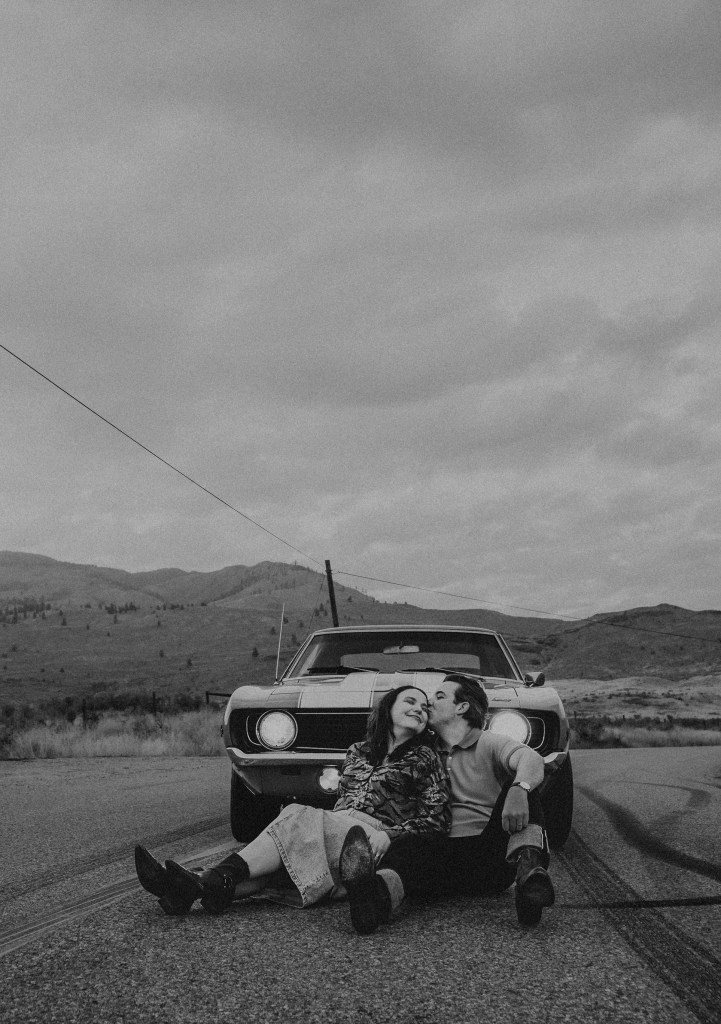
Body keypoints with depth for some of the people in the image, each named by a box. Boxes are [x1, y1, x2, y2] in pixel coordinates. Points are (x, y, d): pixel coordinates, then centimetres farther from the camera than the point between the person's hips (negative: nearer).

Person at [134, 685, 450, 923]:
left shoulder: (424, 758, 10)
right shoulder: (357, 752, 25)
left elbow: (437, 819, 3)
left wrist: (389, 834, -13)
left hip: (376, 841, -5)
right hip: (335, 834, 5)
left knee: (298, 820, -29)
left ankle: (214, 882, -45)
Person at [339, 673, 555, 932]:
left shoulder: (490, 744, 8)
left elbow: (531, 760, -14)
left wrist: (519, 789, -37)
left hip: (490, 856, -2)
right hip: (443, 851, 2)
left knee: (521, 785, -24)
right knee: (408, 846, -32)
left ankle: (528, 868, -53)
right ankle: (377, 895, -68)